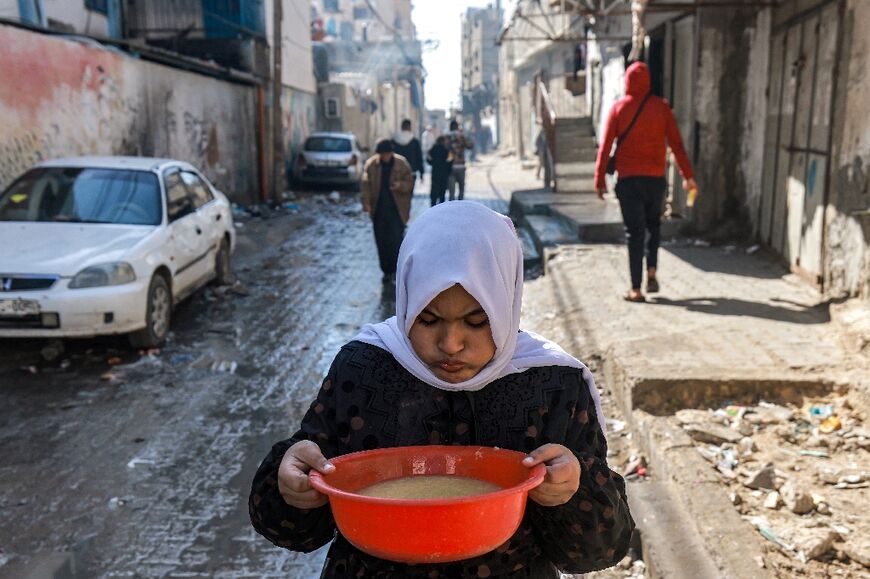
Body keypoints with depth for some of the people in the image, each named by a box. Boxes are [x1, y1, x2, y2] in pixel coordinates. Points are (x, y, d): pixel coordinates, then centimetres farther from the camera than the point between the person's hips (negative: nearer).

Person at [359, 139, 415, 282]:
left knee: (396, 240, -11)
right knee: (381, 242, 7)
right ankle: (387, 271, 21)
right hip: (378, 210, 2)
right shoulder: (371, 164, 0)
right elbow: (365, 184, -3)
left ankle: (397, 269, 6)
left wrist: (401, 185, -22)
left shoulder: (401, 164, -4)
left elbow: (410, 183, 0)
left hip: (397, 210, -2)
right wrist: (366, 202, -17)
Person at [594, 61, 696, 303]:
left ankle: (636, 289, -1)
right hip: (655, 177, 2)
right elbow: (676, 143, 2)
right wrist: (688, 175, 9)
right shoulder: (661, 107, 1)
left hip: (628, 178, -1)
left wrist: (600, 180, 1)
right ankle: (652, 270, 7)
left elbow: (606, 146, -4)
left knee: (634, 231, 1)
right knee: (653, 224, 23)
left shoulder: (618, 108, -2)